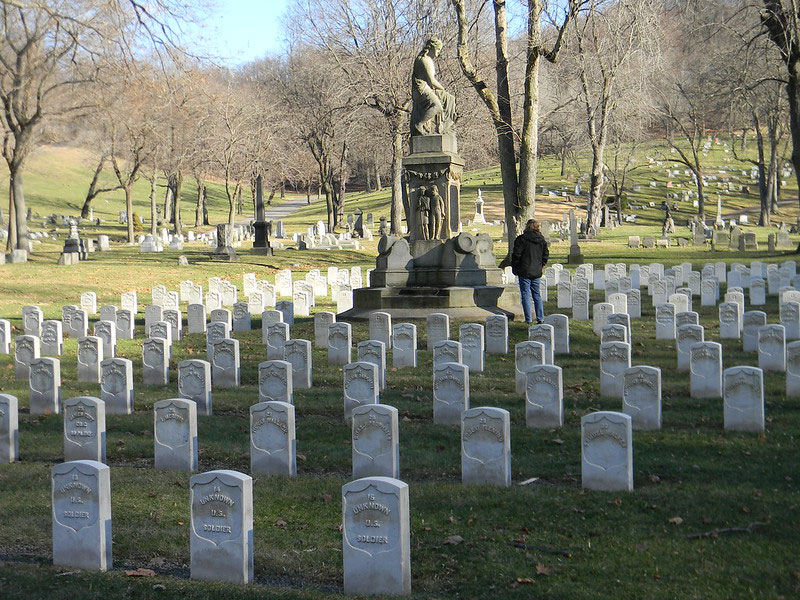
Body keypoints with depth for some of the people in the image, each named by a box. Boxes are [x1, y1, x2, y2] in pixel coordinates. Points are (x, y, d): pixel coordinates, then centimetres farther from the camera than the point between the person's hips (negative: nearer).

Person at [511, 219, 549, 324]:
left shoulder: (522, 239, -11)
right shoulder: (541, 240, 6)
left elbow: (516, 255, -11)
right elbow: (546, 254, 12)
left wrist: (514, 268, 1)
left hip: (524, 272, -5)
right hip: (537, 272, 5)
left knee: (526, 295, 0)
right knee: (537, 295, 13)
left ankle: (529, 319, -1)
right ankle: (540, 318, 10)